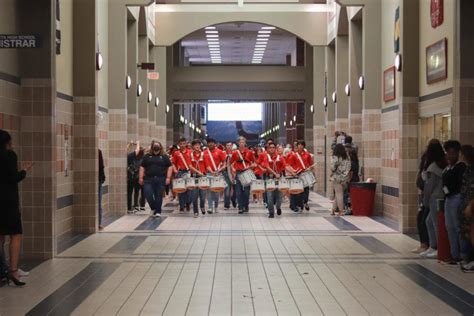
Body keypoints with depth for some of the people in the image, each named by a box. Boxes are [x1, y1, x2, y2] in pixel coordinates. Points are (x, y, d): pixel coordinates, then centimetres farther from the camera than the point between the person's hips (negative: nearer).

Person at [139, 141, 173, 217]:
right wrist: (141, 178, 2)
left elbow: (169, 167, 5)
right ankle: (154, 208, 14)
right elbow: (142, 167, 10)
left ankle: (158, 211, 12)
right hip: (148, 179, 1)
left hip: (160, 179, -1)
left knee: (159, 196, 2)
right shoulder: (147, 156, 10)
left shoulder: (164, 156, 6)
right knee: (148, 194, -9)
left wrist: (168, 178, -5)